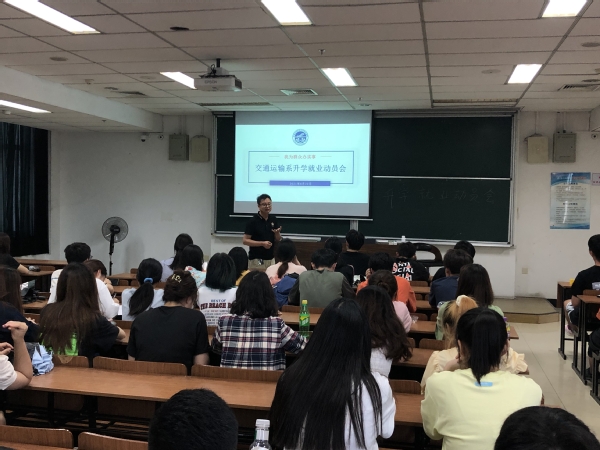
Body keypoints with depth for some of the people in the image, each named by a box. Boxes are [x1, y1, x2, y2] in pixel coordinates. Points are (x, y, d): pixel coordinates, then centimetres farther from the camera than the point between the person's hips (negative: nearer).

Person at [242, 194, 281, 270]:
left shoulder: (273, 219, 6)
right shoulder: (253, 221, -11)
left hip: (271, 259, 5)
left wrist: (277, 233, -12)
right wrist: (262, 243, -21)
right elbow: (245, 241, -12)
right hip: (257, 260, -5)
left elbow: (278, 240, 10)